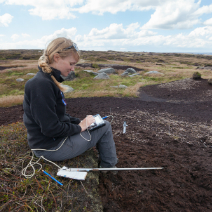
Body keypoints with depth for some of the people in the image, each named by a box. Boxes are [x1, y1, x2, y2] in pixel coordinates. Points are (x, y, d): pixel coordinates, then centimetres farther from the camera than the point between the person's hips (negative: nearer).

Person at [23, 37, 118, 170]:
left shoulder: (50, 80, 6)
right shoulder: (42, 84, -25)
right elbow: (51, 128, -26)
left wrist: (79, 121, 3)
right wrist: (79, 127, -13)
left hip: (56, 137, 10)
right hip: (51, 147, -9)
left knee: (102, 124, 18)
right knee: (105, 127, -2)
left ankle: (107, 164, 31)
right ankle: (109, 167, 19)